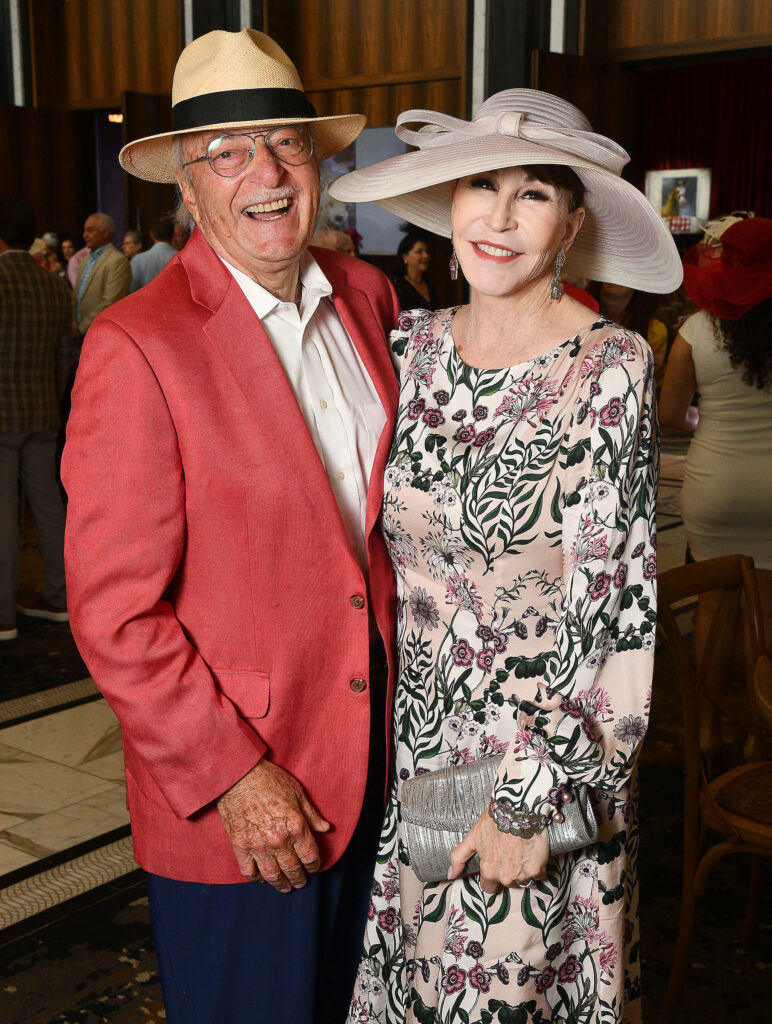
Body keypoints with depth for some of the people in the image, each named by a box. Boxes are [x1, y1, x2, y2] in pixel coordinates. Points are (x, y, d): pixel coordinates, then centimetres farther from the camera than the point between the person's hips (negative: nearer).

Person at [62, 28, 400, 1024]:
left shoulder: (367, 296, 3)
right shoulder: (136, 345, -17)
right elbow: (114, 614, -17)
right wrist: (234, 775, -16)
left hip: (373, 760, 6)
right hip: (225, 804, -5)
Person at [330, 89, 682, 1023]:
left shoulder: (609, 369, -14)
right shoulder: (413, 346, 0)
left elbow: (614, 604, -15)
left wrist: (529, 800, -16)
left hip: (551, 750, -4)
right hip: (414, 742, 4)